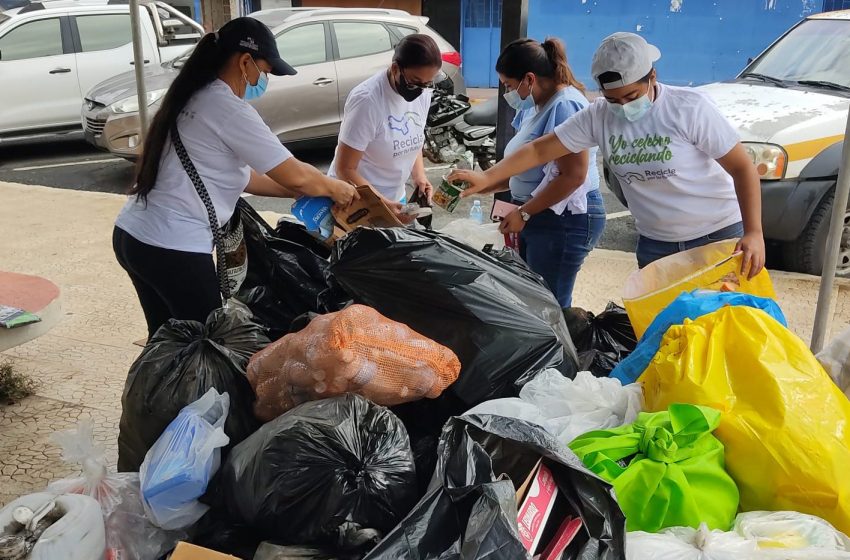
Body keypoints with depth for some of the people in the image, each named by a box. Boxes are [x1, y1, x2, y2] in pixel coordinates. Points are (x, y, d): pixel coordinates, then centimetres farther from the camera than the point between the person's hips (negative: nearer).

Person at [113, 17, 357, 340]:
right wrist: (336, 189, 7)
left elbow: (238, 175, 17)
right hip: (172, 249, -9)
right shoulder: (228, 109, -15)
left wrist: (303, 190, 16)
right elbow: (294, 175, -12)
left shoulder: (193, 98, 13)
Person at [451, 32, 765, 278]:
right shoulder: (598, 117, -7)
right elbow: (540, 149, -5)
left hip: (718, 237, -3)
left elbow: (743, 168, -14)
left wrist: (754, 233, -24)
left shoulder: (689, 108, -17)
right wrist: (487, 178, -16)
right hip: (655, 245, 4)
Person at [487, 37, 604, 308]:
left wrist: (524, 213, -19)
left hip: (565, 220, -10)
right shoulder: (536, 106, 12)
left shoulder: (565, 106, -19)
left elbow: (573, 176, -24)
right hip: (537, 216, 10)